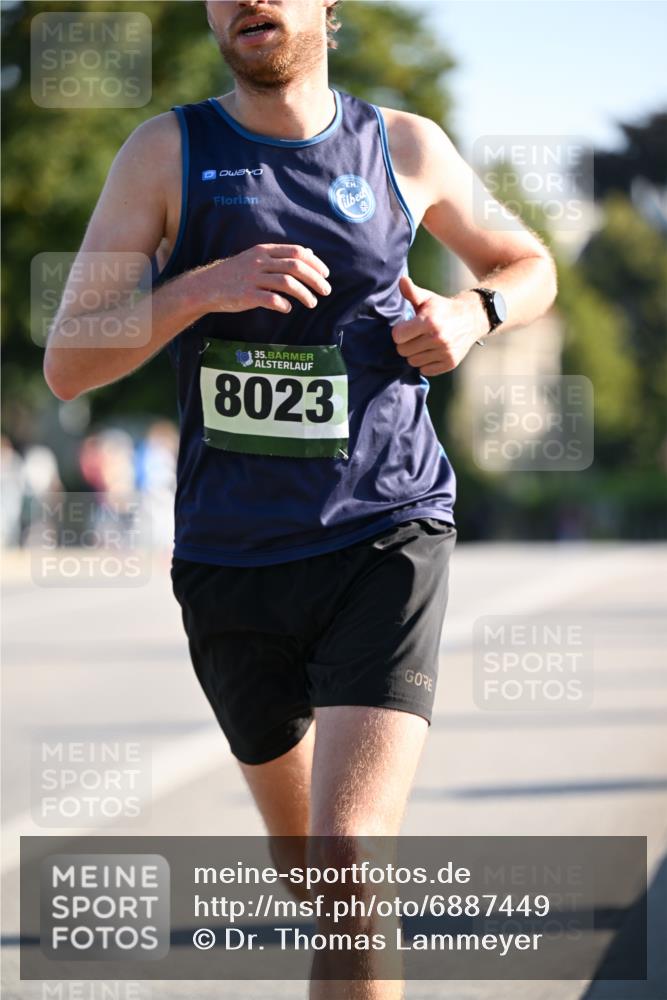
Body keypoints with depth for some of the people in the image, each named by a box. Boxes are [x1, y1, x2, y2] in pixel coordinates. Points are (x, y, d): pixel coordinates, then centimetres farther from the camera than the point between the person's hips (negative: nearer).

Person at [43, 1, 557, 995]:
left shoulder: (407, 148, 3)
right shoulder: (166, 152, -1)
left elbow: (528, 264, 22)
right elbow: (67, 366, -7)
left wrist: (473, 312, -1)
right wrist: (206, 286, -22)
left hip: (386, 540, -2)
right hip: (230, 564, 2)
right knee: (305, 860, 19)